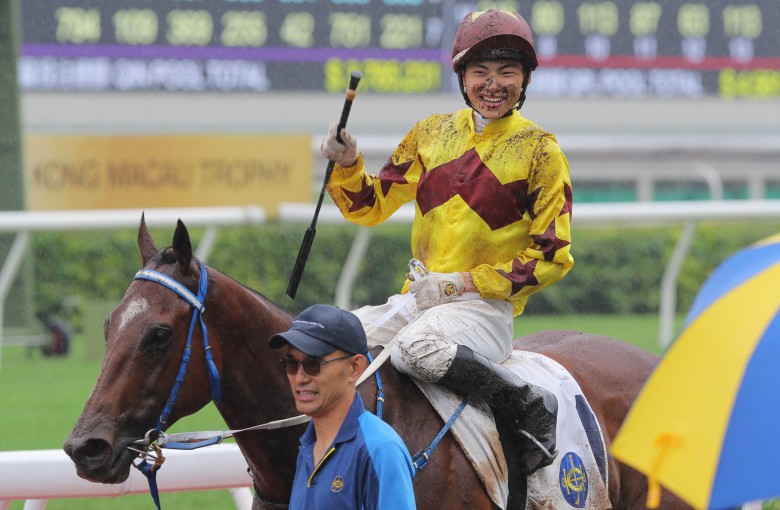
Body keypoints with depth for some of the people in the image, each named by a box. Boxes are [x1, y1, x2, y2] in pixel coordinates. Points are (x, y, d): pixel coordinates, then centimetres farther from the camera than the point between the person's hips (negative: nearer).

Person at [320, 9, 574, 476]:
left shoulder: (540, 151, -3)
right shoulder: (432, 134, 11)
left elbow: (553, 255, -6)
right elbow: (371, 206, 18)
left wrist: (463, 281, -13)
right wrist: (348, 165, -4)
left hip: (488, 307, -6)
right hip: (418, 298, 6)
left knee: (415, 348, -35)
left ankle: (531, 407, -20)